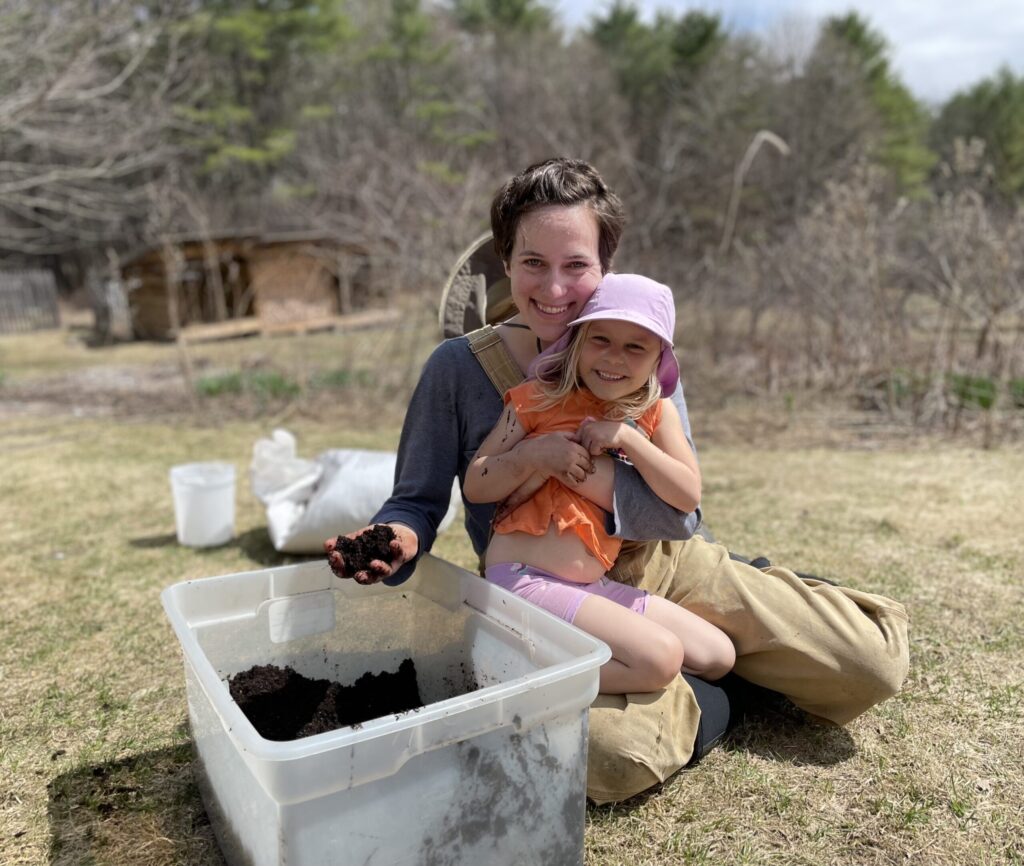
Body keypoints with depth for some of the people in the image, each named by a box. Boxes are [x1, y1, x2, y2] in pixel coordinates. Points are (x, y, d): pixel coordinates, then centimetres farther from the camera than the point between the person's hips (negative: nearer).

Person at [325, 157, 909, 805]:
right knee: (610, 752, -34)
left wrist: (572, 464, -27)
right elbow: (418, 499, -4)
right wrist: (397, 539, -28)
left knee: (874, 666, -5)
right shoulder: (459, 367, -11)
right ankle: (696, 703, 1)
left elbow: (681, 512, -12)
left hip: (664, 568, 2)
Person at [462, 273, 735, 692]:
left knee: (718, 657, 5)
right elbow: (475, 486, -4)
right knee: (659, 659, -21)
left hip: (596, 586, 7)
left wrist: (626, 436, -12)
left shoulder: (655, 411, 9)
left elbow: (688, 495, -2)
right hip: (524, 579, -7)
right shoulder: (538, 399, -3)